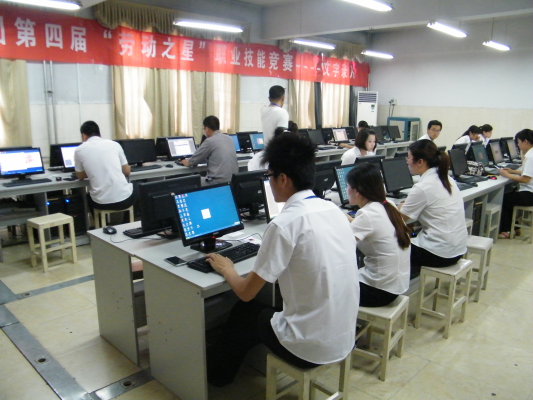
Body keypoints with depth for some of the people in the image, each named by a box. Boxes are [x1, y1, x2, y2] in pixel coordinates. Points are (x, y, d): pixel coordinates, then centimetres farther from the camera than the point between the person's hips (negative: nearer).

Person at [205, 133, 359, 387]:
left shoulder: (285, 223, -21)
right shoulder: (334, 210, 0)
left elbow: (246, 292, -12)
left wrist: (226, 269, 7)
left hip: (310, 347, -6)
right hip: (344, 337, 7)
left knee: (245, 311, 19)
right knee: (268, 306, 27)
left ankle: (217, 371, 45)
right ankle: (226, 365, 46)